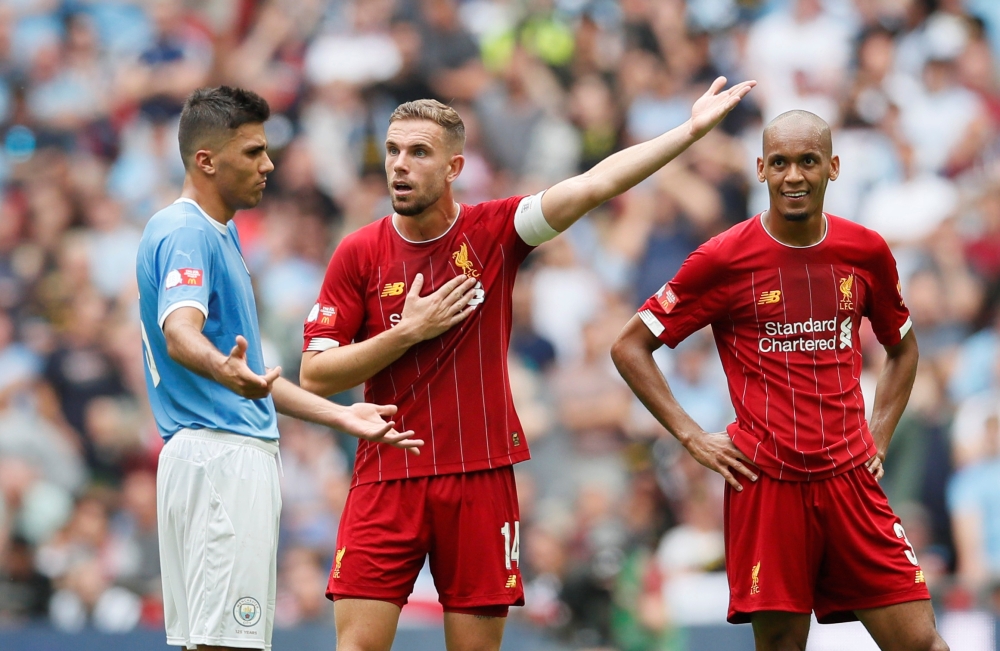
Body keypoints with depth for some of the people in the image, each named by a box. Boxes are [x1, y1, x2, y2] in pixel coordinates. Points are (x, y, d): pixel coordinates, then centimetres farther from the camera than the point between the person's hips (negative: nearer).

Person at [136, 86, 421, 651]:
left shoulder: (220, 233, 22)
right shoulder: (185, 233, -12)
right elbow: (180, 332, -31)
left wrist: (340, 416, 28)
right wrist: (224, 369, -52)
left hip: (243, 452, 11)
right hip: (221, 454, -11)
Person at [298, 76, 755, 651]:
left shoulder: (494, 232, 1)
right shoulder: (359, 253, 0)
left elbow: (594, 185, -7)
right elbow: (315, 376, -2)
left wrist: (690, 131, -15)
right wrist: (407, 332, -10)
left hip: (481, 478, 1)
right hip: (387, 478, -1)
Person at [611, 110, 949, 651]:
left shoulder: (867, 252, 6)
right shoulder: (723, 259, -4)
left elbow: (902, 349, 24)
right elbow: (629, 347, 3)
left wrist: (878, 437, 11)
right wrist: (692, 438, -4)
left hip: (849, 477, 2)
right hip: (766, 483, -2)